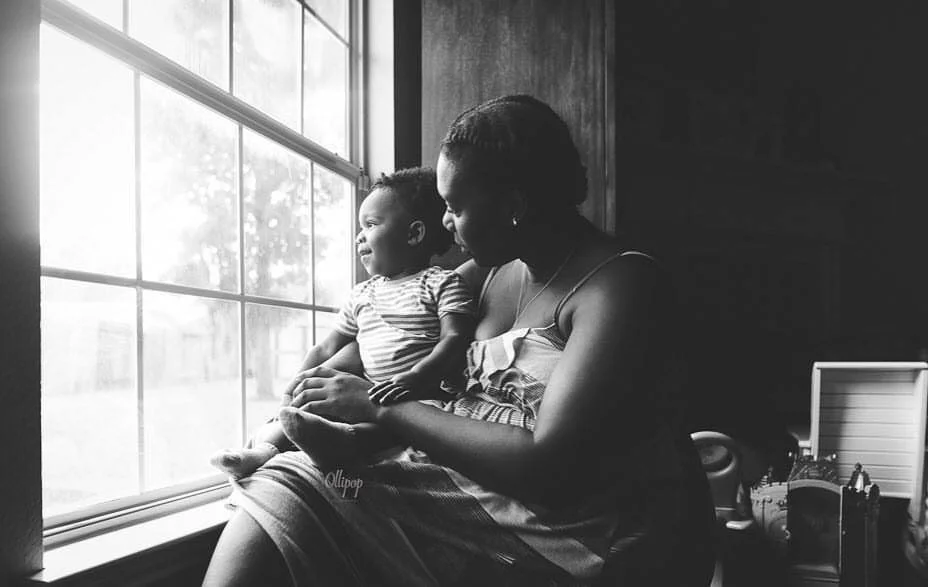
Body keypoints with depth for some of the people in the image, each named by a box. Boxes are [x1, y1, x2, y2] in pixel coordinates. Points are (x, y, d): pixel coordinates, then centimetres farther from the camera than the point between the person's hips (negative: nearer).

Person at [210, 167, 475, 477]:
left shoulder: (441, 283, 1)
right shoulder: (362, 294, 21)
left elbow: (455, 340, -12)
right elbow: (327, 348, 22)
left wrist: (410, 379, -27)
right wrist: (298, 385, 6)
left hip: (425, 390, -7)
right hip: (370, 393, 7)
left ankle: (345, 440, -63)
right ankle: (266, 443, -32)